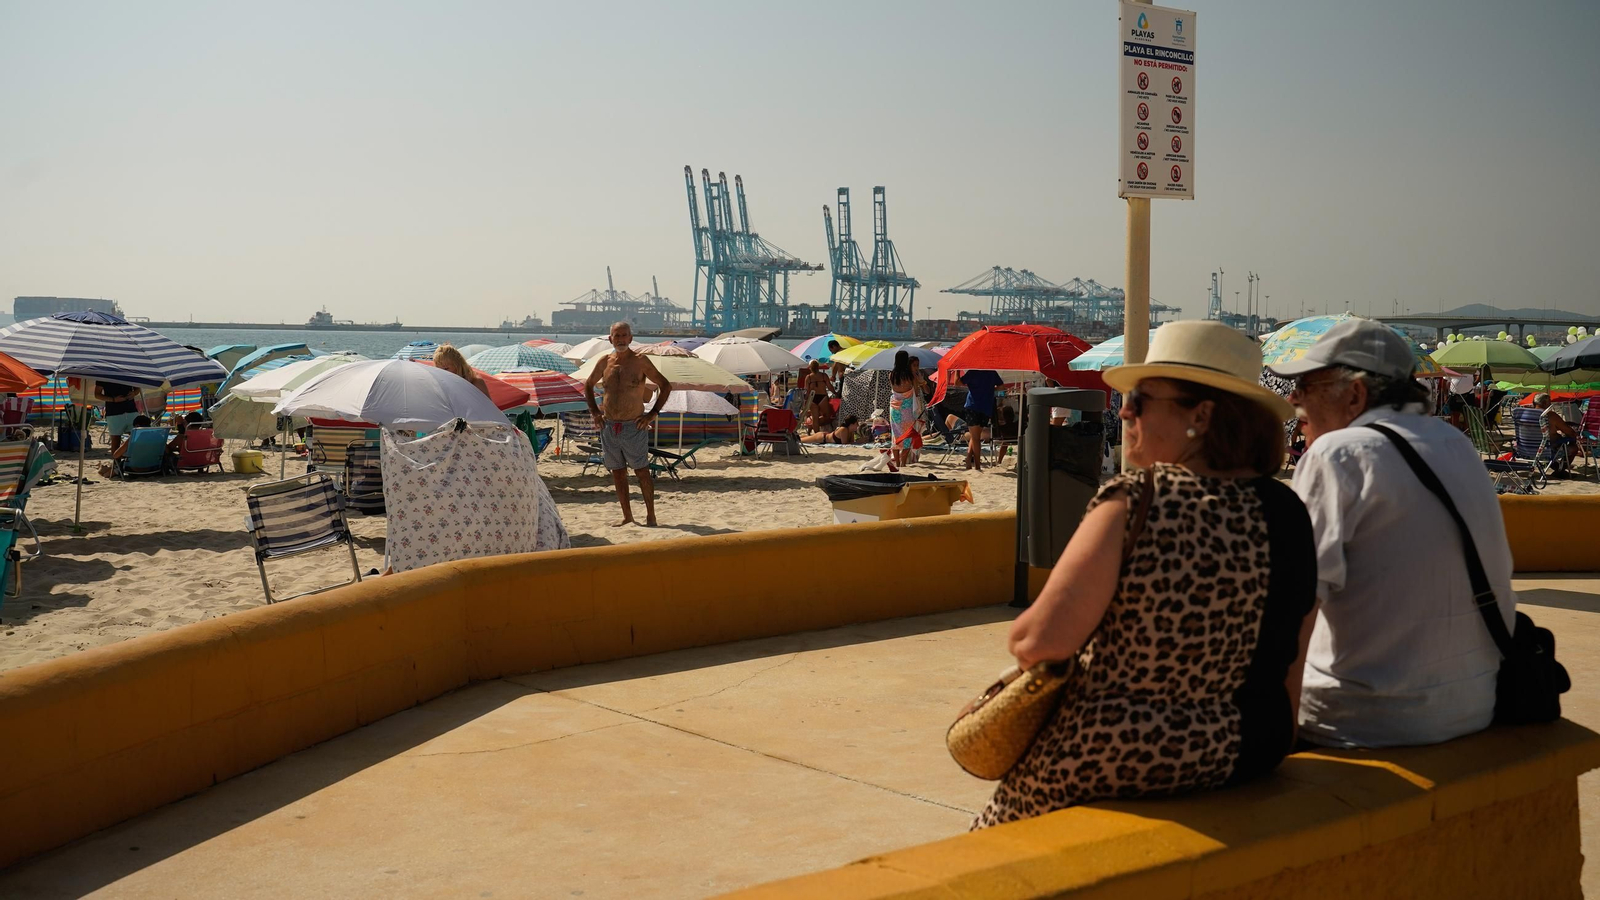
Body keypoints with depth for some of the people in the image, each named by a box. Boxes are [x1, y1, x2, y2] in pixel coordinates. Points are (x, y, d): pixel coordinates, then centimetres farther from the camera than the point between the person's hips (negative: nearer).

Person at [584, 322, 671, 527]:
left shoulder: (640, 361, -6)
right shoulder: (604, 362, 6)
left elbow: (665, 386, -2)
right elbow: (588, 386, 23)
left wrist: (653, 413, -7)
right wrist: (594, 411, 12)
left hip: (634, 427, -5)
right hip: (609, 427, 5)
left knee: (642, 472, -2)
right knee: (617, 473, 9)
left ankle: (651, 516, 5)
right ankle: (627, 516, 18)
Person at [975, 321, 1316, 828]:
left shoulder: (1133, 504, -20)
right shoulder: (1289, 513, -2)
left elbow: (1045, 640, -23)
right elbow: (1290, 668, 8)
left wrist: (1022, 639, -1)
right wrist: (1271, 745, 24)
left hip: (1115, 758, -6)